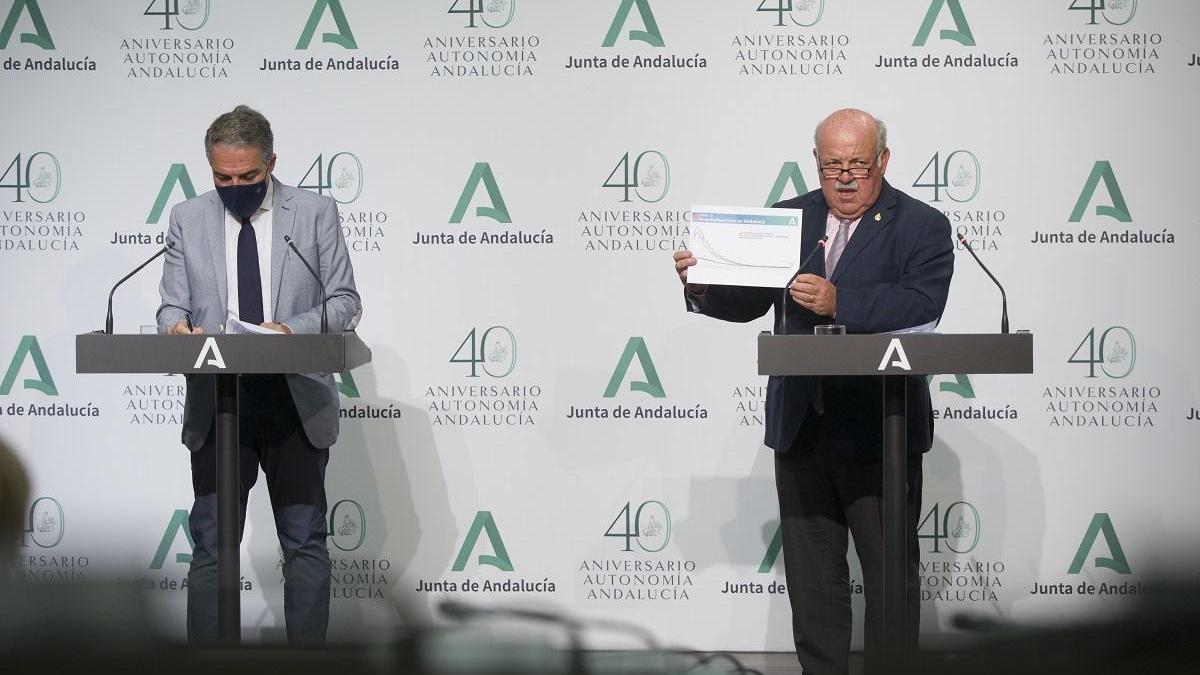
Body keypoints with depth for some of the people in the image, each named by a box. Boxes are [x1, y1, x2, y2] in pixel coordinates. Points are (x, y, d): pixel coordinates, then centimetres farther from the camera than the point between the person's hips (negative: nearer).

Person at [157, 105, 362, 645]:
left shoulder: (316, 213, 2)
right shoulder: (188, 219, 7)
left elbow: (344, 302, 1)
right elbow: (173, 306, 8)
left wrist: (292, 328, -18)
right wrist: (177, 326, -17)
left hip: (296, 402, -1)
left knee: (304, 541, 5)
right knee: (211, 544, 2)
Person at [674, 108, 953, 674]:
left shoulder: (922, 226, -4)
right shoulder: (789, 218, 10)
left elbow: (921, 306, -20)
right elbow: (746, 302, 9)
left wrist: (839, 302, -32)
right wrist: (701, 288, -12)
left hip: (877, 431, -4)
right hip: (800, 430, 4)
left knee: (890, 573, 4)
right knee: (811, 574, 11)